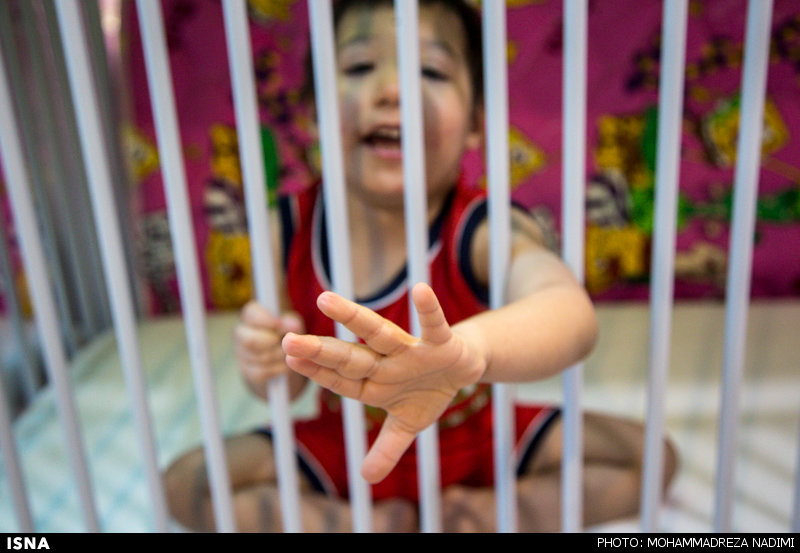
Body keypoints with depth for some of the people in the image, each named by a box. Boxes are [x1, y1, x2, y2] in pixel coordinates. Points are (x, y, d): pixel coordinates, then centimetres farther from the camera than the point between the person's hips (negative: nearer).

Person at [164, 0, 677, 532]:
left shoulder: (484, 231, -27)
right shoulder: (291, 230, -17)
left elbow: (571, 312, -51)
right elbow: (290, 386, -5)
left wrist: (469, 350, -74)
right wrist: (267, 368, -31)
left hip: (476, 442, -1)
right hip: (344, 449, 2)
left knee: (646, 454, -13)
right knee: (186, 481, -13)